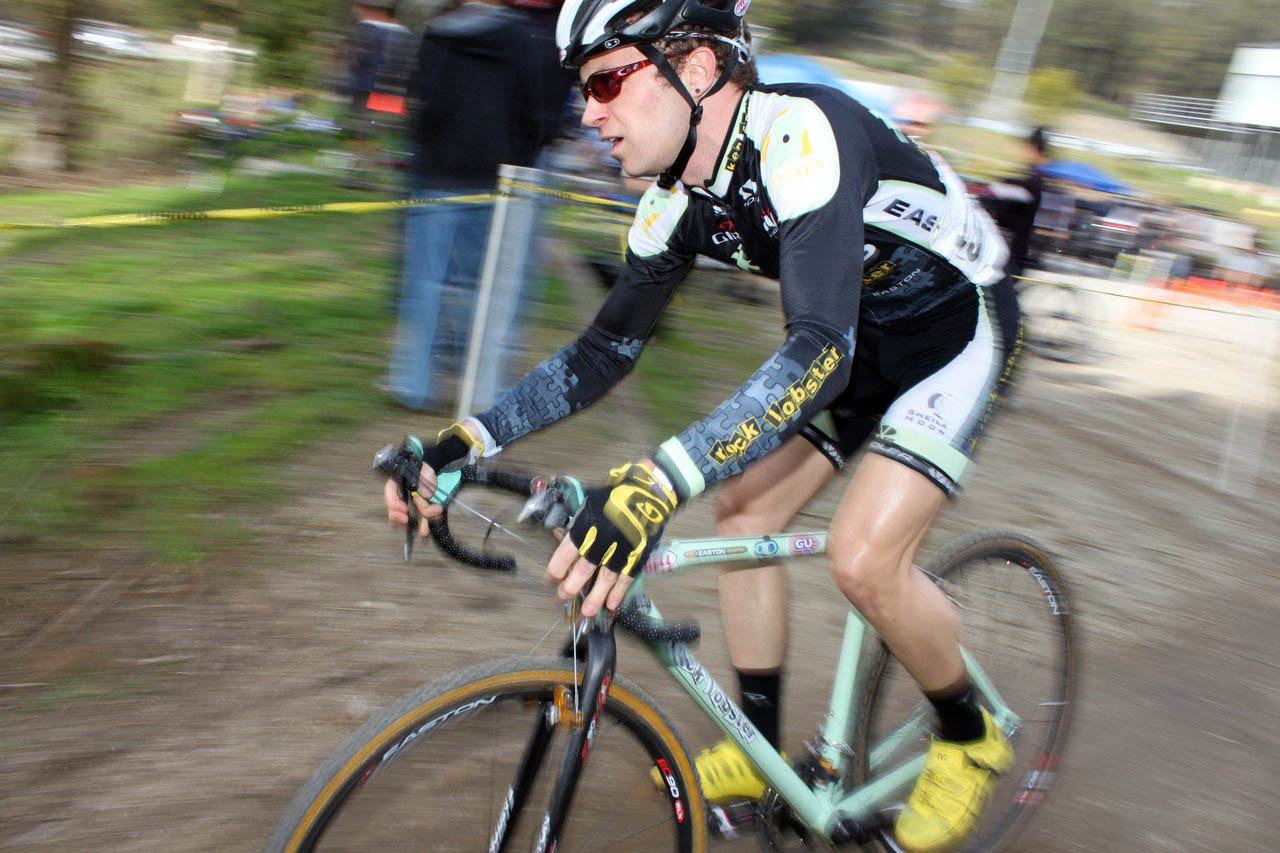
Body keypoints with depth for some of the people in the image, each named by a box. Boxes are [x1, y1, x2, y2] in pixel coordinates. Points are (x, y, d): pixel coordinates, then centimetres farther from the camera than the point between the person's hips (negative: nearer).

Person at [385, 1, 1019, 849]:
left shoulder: (800, 135, -34)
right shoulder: (679, 200, -8)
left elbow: (820, 351, -46)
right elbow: (605, 352, -1)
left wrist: (658, 484, -58)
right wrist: (467, 440, -12)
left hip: (956, 330, -8)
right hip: (863, 340, 8)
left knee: (863, 555, -20)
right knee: (745, 510, 0)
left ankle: (970, 737, 9)